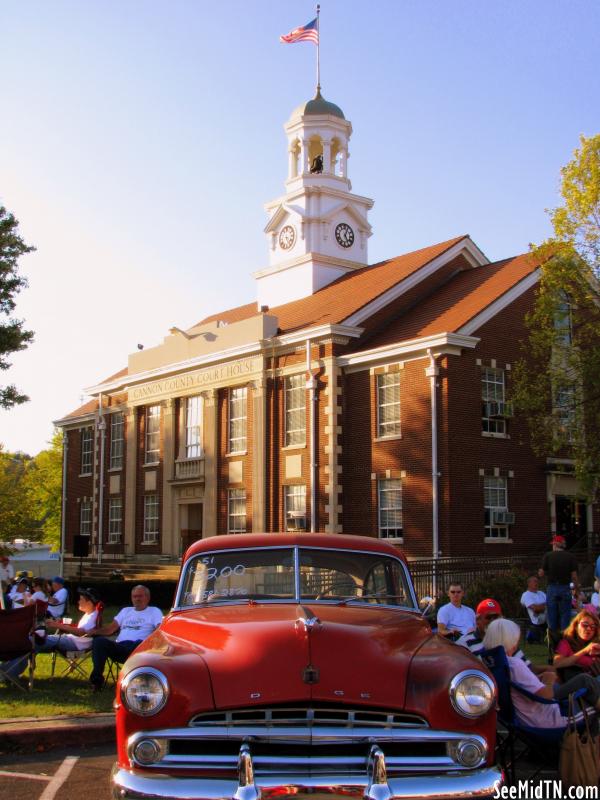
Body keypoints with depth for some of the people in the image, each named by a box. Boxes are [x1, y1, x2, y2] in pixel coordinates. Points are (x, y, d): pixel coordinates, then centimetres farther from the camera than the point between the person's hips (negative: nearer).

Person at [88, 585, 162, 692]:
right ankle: (97, 679, -23)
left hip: (138, 647, -4)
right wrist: (95, 631, 4)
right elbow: (110, 629, 24)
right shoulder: (126, 611, 33)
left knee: (140, 644, -41)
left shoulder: (154, 611, 19)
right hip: (119, 647, 4)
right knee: (99, 641, -24)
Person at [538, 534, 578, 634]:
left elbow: (541, 574, -3)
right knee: (565, 614, 6)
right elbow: (574, 576, -4)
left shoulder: (548, 556, -3)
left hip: (552, 588, 0)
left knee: (552, 615, 8)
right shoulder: (571, 557, -2)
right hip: (565, 588, 0)